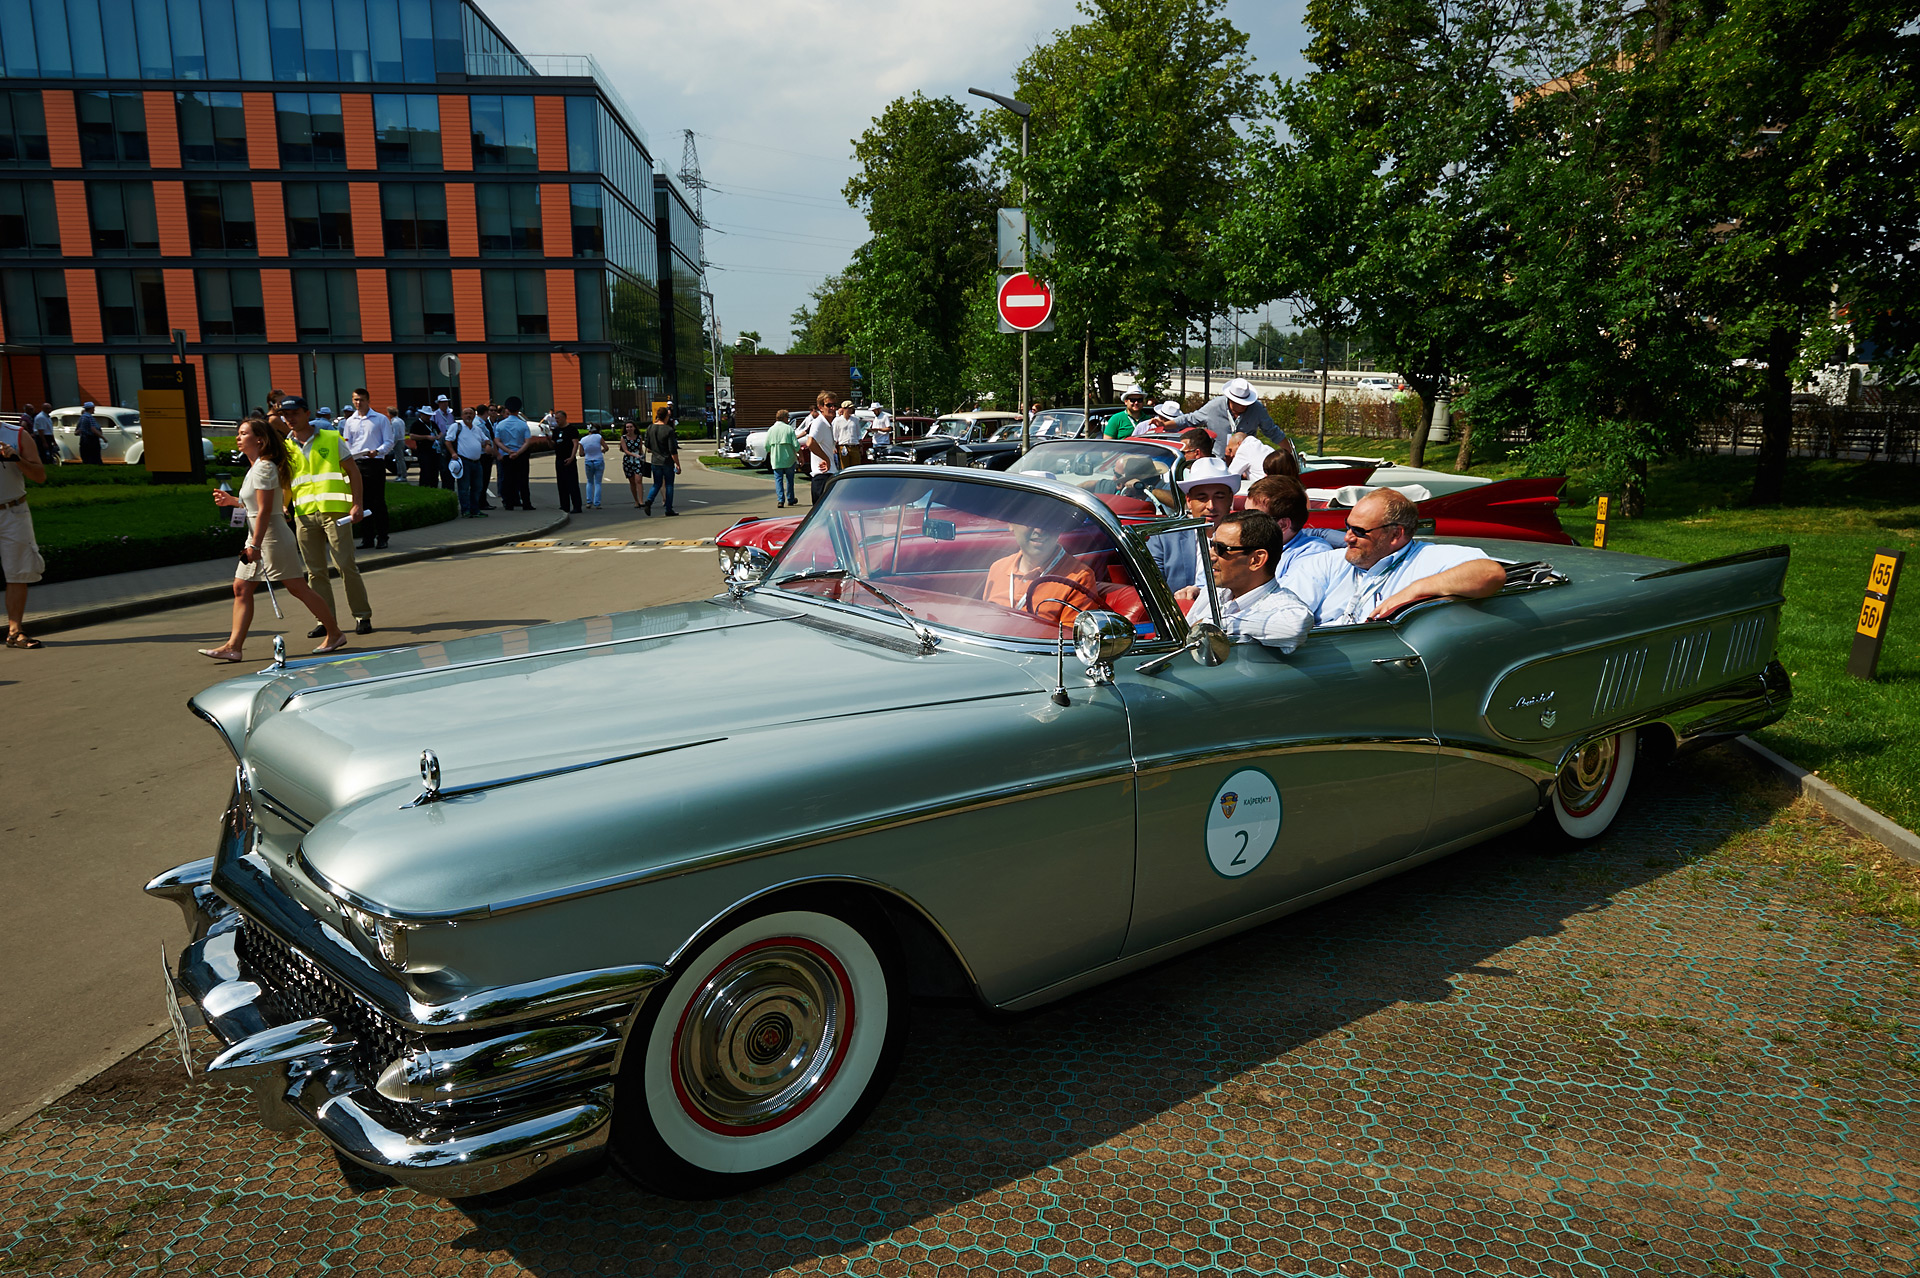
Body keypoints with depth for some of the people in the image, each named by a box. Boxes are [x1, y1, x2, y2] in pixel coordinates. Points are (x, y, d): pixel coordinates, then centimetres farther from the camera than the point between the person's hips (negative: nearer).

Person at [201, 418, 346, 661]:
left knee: (297, 588, -4)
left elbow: (265, 510, -20)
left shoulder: (264, 467, -15)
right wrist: (231, 500, 15)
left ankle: (335, 634, 5)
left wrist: (255, 545, -23)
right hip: (258, 538, 10)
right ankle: (233, 646, 6)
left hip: (272, 536, -10)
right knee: (241, 588, 5)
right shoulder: (255, 467, 15)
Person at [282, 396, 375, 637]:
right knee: (315, 571, 5)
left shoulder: (332, 439, 5)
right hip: (304, 515, 4)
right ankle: (326, 619, 12)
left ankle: (362, 616, 4)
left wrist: (357, 503, -5)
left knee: (346, 565, -5)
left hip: (334, 511, -3)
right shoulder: (285, 448, 12)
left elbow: (353, 471, 4)